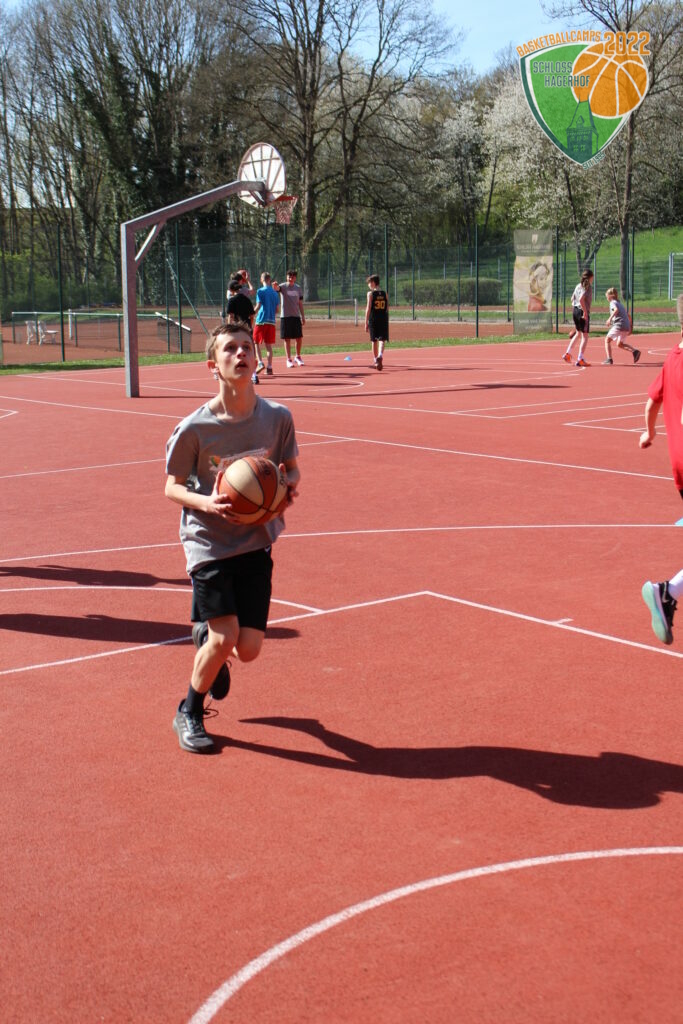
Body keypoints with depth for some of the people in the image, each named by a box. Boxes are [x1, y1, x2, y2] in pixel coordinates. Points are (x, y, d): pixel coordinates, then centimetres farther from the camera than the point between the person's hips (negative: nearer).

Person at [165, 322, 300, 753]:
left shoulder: (278, 418, -6)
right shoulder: (194, 428, -13)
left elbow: (291, 467, 11)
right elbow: (173, 487, -3)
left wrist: (289, 486, -12)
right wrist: (206, 502, -22)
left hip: (256, 542, 3)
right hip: (209, 542, -3)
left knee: (249, 648, 0)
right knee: (225, 637, -13)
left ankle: (206, 637, 38)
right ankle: (190, 713, 15)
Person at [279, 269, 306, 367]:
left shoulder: (297, 288, 9)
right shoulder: (283, 287, -2)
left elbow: (300, 303, 14)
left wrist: (303, 316, 11)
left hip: (296, 316, 4)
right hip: (285, 316, -3)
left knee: (299, 338, 5)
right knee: (287, 339, 0)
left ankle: (297, 357, 24)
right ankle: (289, 359, 7)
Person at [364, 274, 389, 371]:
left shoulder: (370, 293, -4)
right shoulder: (385, 294, 6)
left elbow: (368, 309, -7)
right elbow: (387, 309, 9)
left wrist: (366, 322, -3)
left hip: (373, 320, -2)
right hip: (383, 320, 2)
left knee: (374, 341, 11)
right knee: (382, 340, -5)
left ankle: (376, 360, 20)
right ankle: (380, 355, -31)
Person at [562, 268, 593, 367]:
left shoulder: (578, 285, 11)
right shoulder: (588, 286, -12)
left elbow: (572, 298, 14)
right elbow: (581, 299, -23)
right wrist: (585, 312, -19)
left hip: (575, 311, 8)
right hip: (582, 312, -8)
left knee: (578, 333, 24)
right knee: (585, 336, -1)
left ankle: (567, 353, 22)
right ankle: (580, 359, -5)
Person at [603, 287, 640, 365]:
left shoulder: (613, 303, -1)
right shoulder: (620, 304, 25)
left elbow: (616, 309, -25)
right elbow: (628, 316, 27)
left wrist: (610, 318, -28)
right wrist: (630, 327, 30)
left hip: (619, 325, -8)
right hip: (626, 327, 8)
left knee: (607, 340, 5)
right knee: (619, 344, 22)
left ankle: (609, 359, -5)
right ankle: (634, 351, 5)